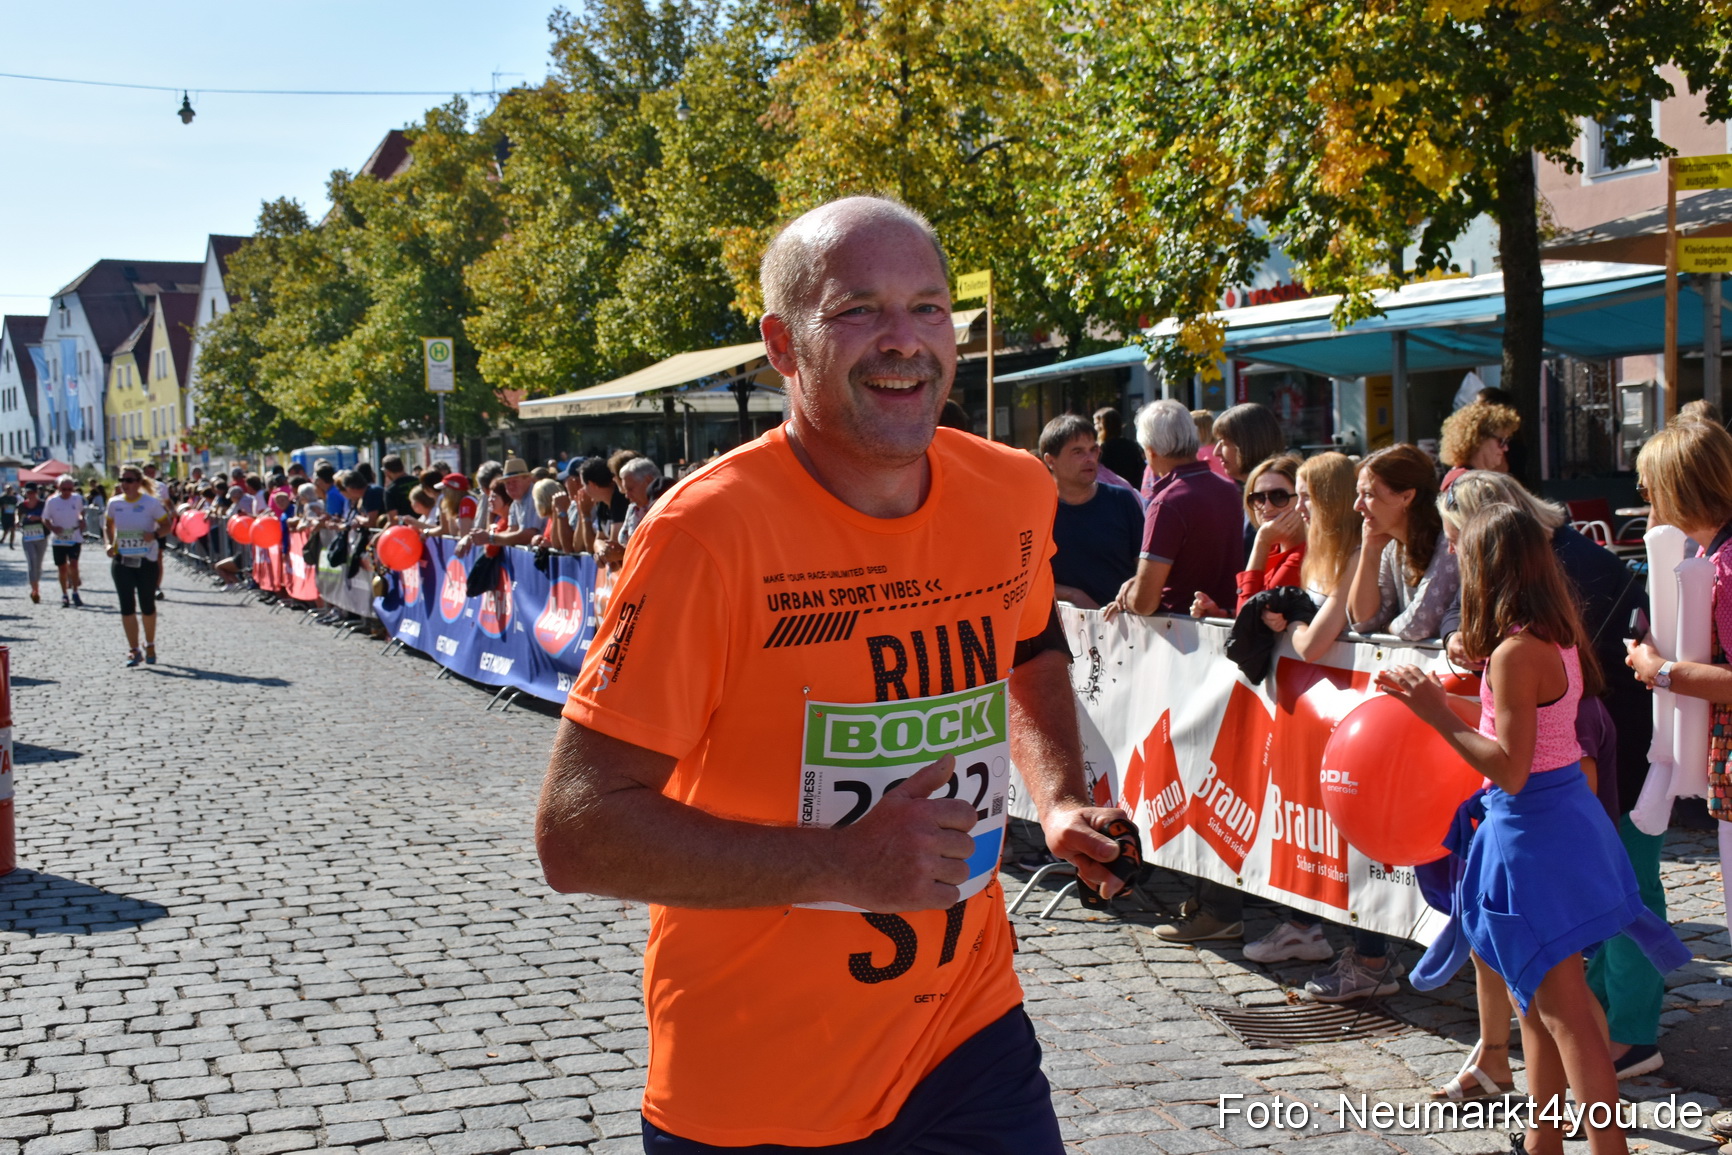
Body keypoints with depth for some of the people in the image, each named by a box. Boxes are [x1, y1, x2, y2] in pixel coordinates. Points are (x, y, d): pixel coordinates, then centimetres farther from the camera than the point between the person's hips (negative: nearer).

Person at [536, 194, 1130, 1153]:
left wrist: (1059, 799, 3)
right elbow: (576, 832, -22)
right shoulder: (705, 533, -21)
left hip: (971, 1030, 4)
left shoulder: (1014, 493, -4)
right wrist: (845, 865, -27)